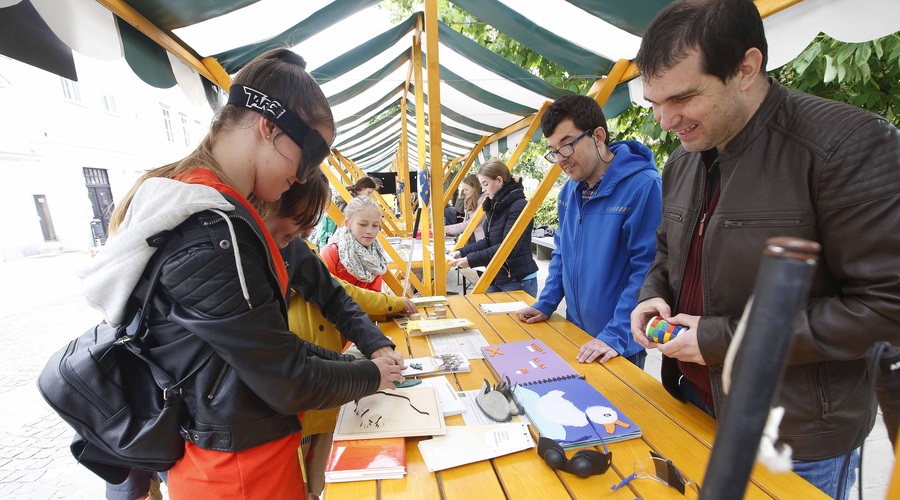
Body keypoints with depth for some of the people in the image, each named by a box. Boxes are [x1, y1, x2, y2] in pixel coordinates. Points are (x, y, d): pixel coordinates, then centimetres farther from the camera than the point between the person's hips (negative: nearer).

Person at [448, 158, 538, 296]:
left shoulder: (519, 206, -18)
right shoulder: (494, 206, 8)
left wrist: (471, 260, -24)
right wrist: (463, 252, -1)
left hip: (518, 282, -8)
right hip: (496, 279, 8)